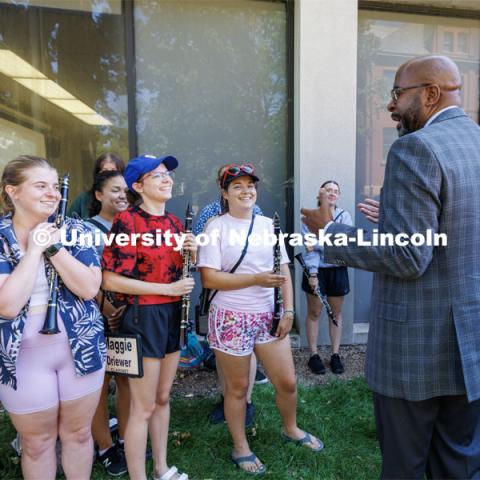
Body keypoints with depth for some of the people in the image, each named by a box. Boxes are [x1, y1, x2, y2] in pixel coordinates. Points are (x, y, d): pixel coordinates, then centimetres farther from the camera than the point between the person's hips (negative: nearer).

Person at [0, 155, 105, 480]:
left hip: (80, 347, 1)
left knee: (79, 433, 19)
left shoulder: (75, 230, -4)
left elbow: (89, 288, -15)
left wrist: (54, 246, -21)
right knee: (37, 443, 18)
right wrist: (34, 249, -20)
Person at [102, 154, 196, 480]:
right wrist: (168, 289, -18)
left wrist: (192, 253, -4)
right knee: (143, 408, 5)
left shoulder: (174, 222, 9)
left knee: (163, 398, 20)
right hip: (143, 316, -7)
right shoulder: (127, 221, -14)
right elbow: (111, 280, -18)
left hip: (173, 314, 8)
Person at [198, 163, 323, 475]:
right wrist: (256, 279, -19)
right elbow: (209, 278, -15)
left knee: (287, 381, 13)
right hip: (231, 319, -4)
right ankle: (241, 448, 35)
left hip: (268, 316, 4)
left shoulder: (269, 224, 6)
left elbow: (284, 271, 7)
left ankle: (291, 429, 44)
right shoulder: (217, 227, -8)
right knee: (238, 388, 11)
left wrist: (288, 310, -3)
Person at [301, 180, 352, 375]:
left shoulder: (344, 216, 1)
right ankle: (314, 355, 17)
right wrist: (312, 273, -19)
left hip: (337, 270, 2)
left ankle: (335, 355, 22)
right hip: (316, 270, -2)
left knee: (336, 313, 10)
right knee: (314, 313, 6)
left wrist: (319, 244, -17)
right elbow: (309, 248, -11)